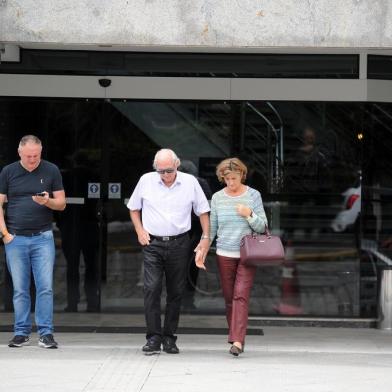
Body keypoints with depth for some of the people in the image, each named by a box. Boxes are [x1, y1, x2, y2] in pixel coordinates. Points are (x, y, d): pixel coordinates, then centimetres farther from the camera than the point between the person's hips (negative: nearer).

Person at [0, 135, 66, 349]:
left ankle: (46, 333, 0)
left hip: (42, 237, 0)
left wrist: (48, 201, -16)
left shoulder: (51, 171, 4)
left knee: (46, 288, -5)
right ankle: (21, 333, 11)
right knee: (19, 289, 4)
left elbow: (61, 203, 6)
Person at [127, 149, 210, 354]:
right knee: (151, 289, -12)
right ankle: (153, 337, -10)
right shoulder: (146, 181, 3)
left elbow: (202, 211, 10)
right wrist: (139, 231, 3)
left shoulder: (190, 182, 2)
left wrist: (206, 237, 2)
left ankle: (169, 338, 12)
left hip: (178, 244, 1)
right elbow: (133, 208, 16)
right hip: (152, 244, 0)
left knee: (175, 292, 4)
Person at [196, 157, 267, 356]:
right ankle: (236, 337, 17)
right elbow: (211, 228, 11)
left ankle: (237, 340, -20)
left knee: (241, 296, -14)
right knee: (229, 298, 5)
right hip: (225, 254, 3)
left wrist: (249, 214, -16)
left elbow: (262, 227, 2)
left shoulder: (253, 195, 0)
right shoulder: (217, 198, 5)